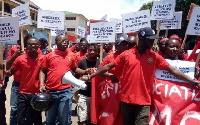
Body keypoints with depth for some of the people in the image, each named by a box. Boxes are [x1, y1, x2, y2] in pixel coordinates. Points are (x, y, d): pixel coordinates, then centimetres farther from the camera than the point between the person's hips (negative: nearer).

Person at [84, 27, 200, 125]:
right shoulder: (126, 54, -1)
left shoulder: (155, 56, 1)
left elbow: (172, 70, 0)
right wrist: (90, 76, 5)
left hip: (144, 102, 0)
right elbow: (108, 66, 4)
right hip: (126, 100, 1)